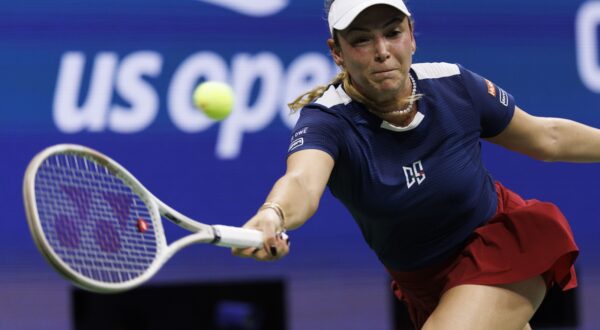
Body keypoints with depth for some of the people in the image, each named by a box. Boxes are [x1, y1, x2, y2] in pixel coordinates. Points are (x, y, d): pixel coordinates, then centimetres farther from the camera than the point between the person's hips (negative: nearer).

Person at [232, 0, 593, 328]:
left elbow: (547, 137, 0)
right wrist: (273, 215, -72)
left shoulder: (454, 85, -18)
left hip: (504, 246, -2)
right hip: (426, 286, 2)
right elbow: (302, 181, -49)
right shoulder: (327, 120, -25)